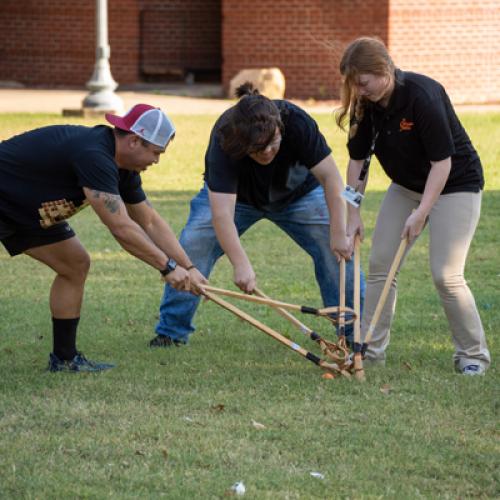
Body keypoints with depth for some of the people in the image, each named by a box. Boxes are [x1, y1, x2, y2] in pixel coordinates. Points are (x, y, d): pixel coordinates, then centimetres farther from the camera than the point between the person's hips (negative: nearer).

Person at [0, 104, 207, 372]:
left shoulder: (123, 168, 0)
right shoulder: (94, 156, -32)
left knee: (76, 265, 8)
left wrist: (188, 268, 4)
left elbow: (151, 222, 10)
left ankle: (64, 358, 13)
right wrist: (167, 267, -23)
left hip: (27, 211, 10)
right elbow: (121, 228, -32)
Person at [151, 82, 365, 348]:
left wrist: (339, 234, -35)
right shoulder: (223, 141, -39)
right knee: (194, 245, -20)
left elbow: (330, 177, -30)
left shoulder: (297, 122, -36)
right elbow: (221, 212, -44)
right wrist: (241, 264, -54)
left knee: (338, 250, -16)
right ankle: (172, 331, -8)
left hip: (297, 194, 1)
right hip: (233, 194, -1)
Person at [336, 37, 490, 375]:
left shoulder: (423, 96, -30)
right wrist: (354, 214, -4)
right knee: (380, 264, 1)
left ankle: (473, 354, 2)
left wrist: (421, 212, -30)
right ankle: (371, 349, 10)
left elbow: (442, 161, -28)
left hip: (454, 184, -7)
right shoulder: (365, 104, -10)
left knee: (446, 275, -13)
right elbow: (358, 160, 0)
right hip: (407, 185, 7)